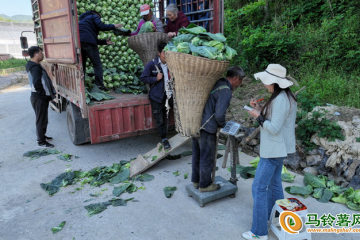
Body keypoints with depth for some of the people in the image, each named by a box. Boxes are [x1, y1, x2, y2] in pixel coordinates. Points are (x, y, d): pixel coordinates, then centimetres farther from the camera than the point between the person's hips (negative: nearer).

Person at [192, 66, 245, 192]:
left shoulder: (216, 83, 10)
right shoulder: (226, 91, -17)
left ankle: (196, 181, 38)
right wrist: (223, 125, -2)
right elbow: (219, 115, -23)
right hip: (207, 128, -9)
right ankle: (204, 185, 26)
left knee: (197, 155, 21)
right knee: (207, 158, 9)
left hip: (196, 124, 9)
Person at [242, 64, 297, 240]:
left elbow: (274, 128, -25)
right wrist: (261, 109, 5)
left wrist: (257, 116, -14)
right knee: (274, 183, 22)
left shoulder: (281, 100, -23)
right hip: (277, 148, 10)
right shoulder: (285, 97, 8)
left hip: (273, 150, -10)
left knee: (259, 188, -3)